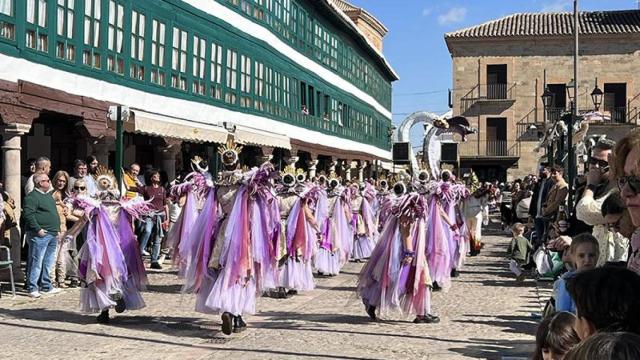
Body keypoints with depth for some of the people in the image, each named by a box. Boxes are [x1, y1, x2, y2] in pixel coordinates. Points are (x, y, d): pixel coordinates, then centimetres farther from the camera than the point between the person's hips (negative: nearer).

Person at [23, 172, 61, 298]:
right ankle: (32, 288, -2)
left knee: (48, 263, 14)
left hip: (52, 235, 9)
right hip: (40, 235, -9)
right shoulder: (32, 197, -11)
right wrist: (38, 229, -22)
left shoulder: (48, 195, 19)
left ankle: (46, 286, 21)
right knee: (36, 262, -6)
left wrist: (56, 229, 19)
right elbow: (28, 214, -20)